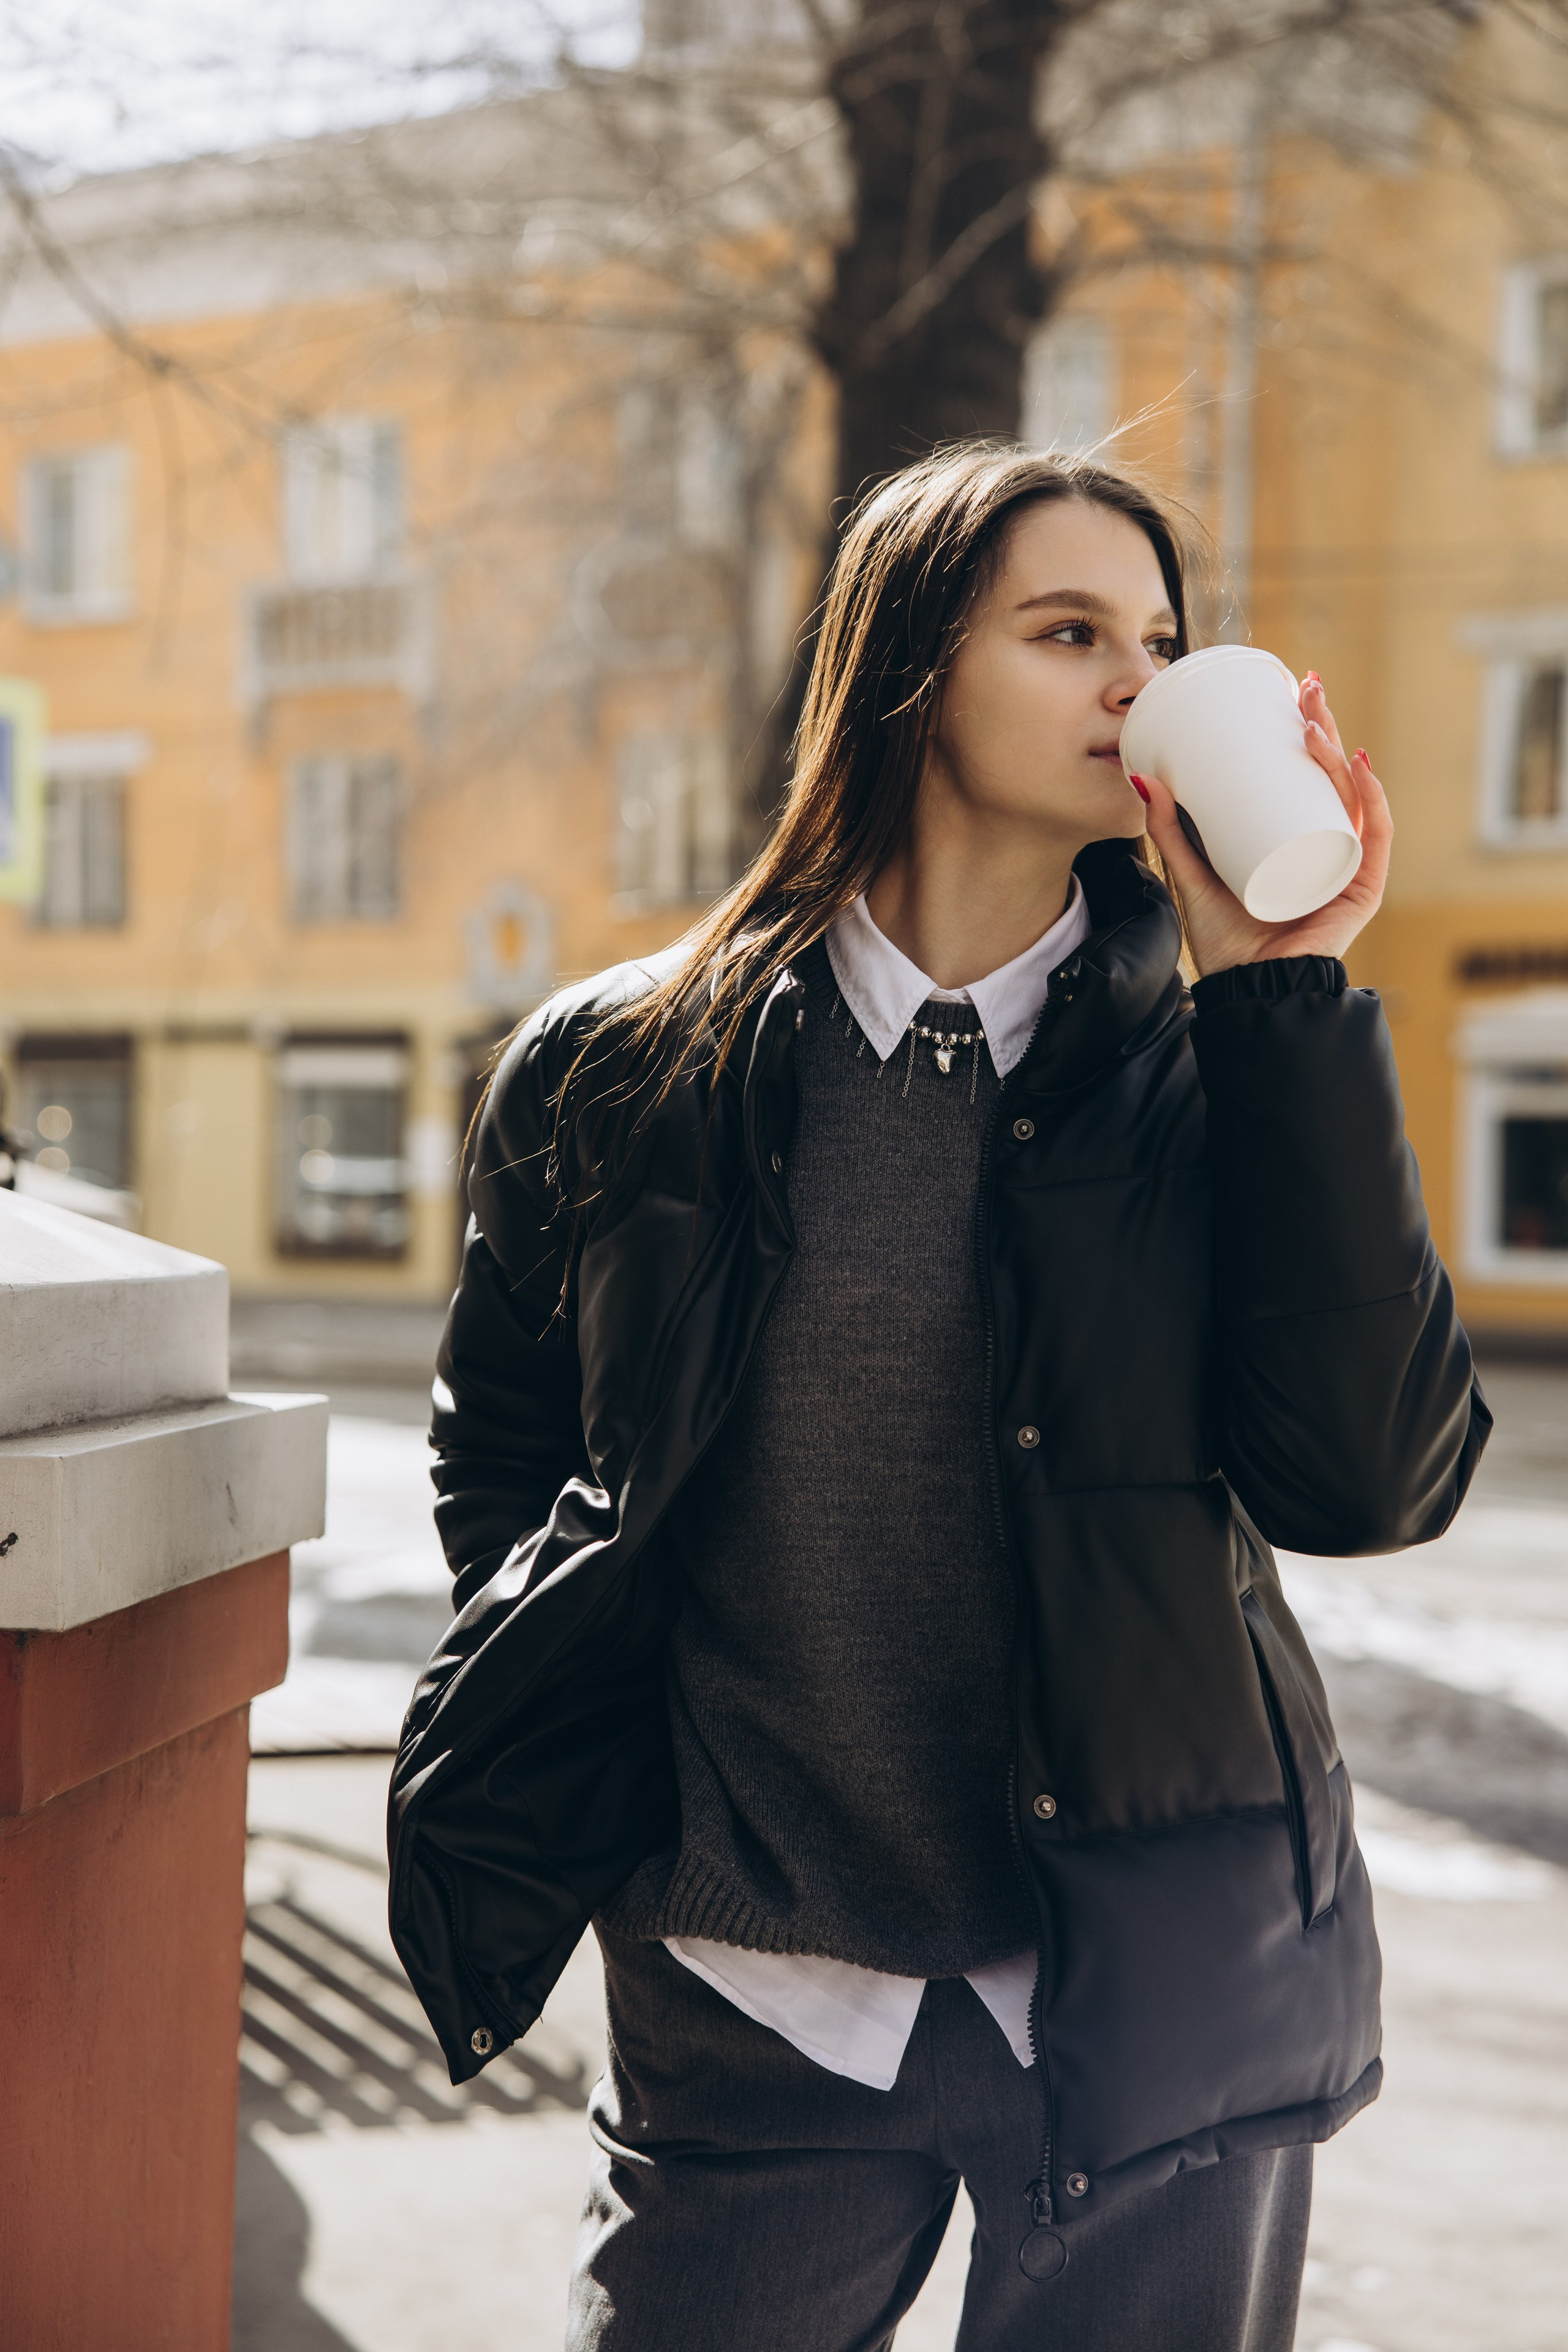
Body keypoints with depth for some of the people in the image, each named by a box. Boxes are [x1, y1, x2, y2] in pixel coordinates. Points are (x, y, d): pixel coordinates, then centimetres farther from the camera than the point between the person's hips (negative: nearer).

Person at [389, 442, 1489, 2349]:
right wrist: (553, 1727, 2)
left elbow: (1369, 1483, -15)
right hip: (756, 2006, 0)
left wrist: (1284, 990, -15)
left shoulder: (1219, 1075, -1)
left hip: (1166, 2001, 1)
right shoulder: (625, 1068, -1)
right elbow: (502, 1439, 15)